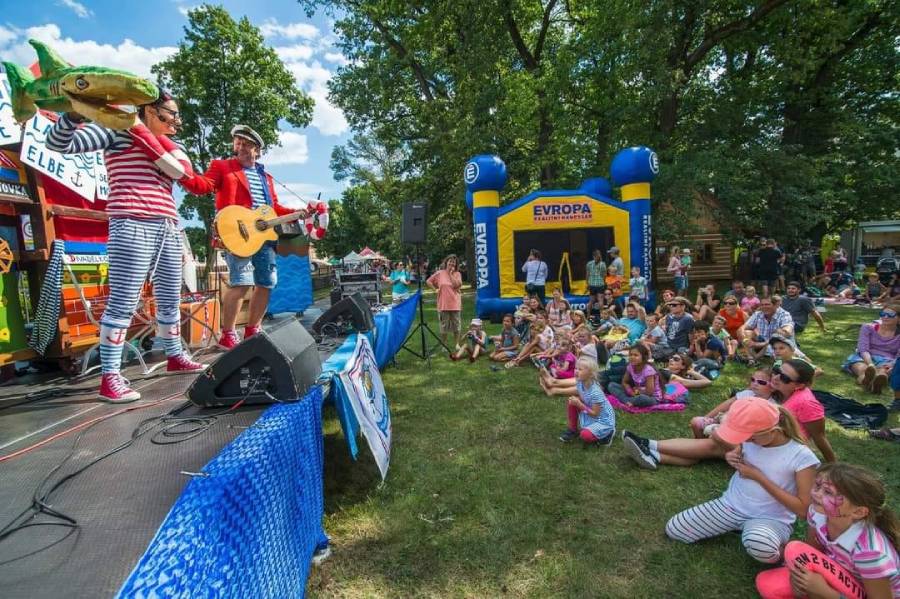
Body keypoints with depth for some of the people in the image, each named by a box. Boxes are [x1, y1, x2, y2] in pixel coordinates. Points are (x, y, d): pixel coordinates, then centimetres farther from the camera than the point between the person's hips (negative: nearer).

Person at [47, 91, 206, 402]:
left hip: (168, 229, 7)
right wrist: (77, 111, -20)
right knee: (123, 303, -11)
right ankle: (109, 378, -7)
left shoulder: (168, 147, 22)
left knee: (169, 299, 14)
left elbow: (184, 171, -1)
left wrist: (140, 129, -3)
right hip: (132, 226, -7)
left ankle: (175, 356, 27)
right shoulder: (116, 130, 5)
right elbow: (57, 142, -2)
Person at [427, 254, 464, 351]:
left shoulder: (457, 274, 2)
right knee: (444, 326, 7)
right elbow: (428, 281, 9)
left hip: (455, 304, 1)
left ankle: (456, 344, 19)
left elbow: (457, 285, -14)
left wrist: (451, 273, -10)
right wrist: (436, 289, -2)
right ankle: (444, 345, 17)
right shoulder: (440, 273, 2)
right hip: (444, 304, -1)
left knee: (456, 325, 7)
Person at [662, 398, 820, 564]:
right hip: (731, 504, 5)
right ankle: (738, 526, 13)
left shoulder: (802, 457, -18)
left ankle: (777, 549, -3)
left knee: (759, 546, -43)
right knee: (673, 530, -7)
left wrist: (759, 477, -21)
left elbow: (803, 509, -17)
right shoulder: (749, 437, -7)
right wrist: (730, 458, -10)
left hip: (771, 519, -5)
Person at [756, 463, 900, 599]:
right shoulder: (818, 511, -19)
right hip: (842, 579, 5)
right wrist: (798, 573, -22)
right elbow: (812, 551, -3)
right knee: (766, 583, -12)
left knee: (795, 550, -27)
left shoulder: (870, 551, -35)